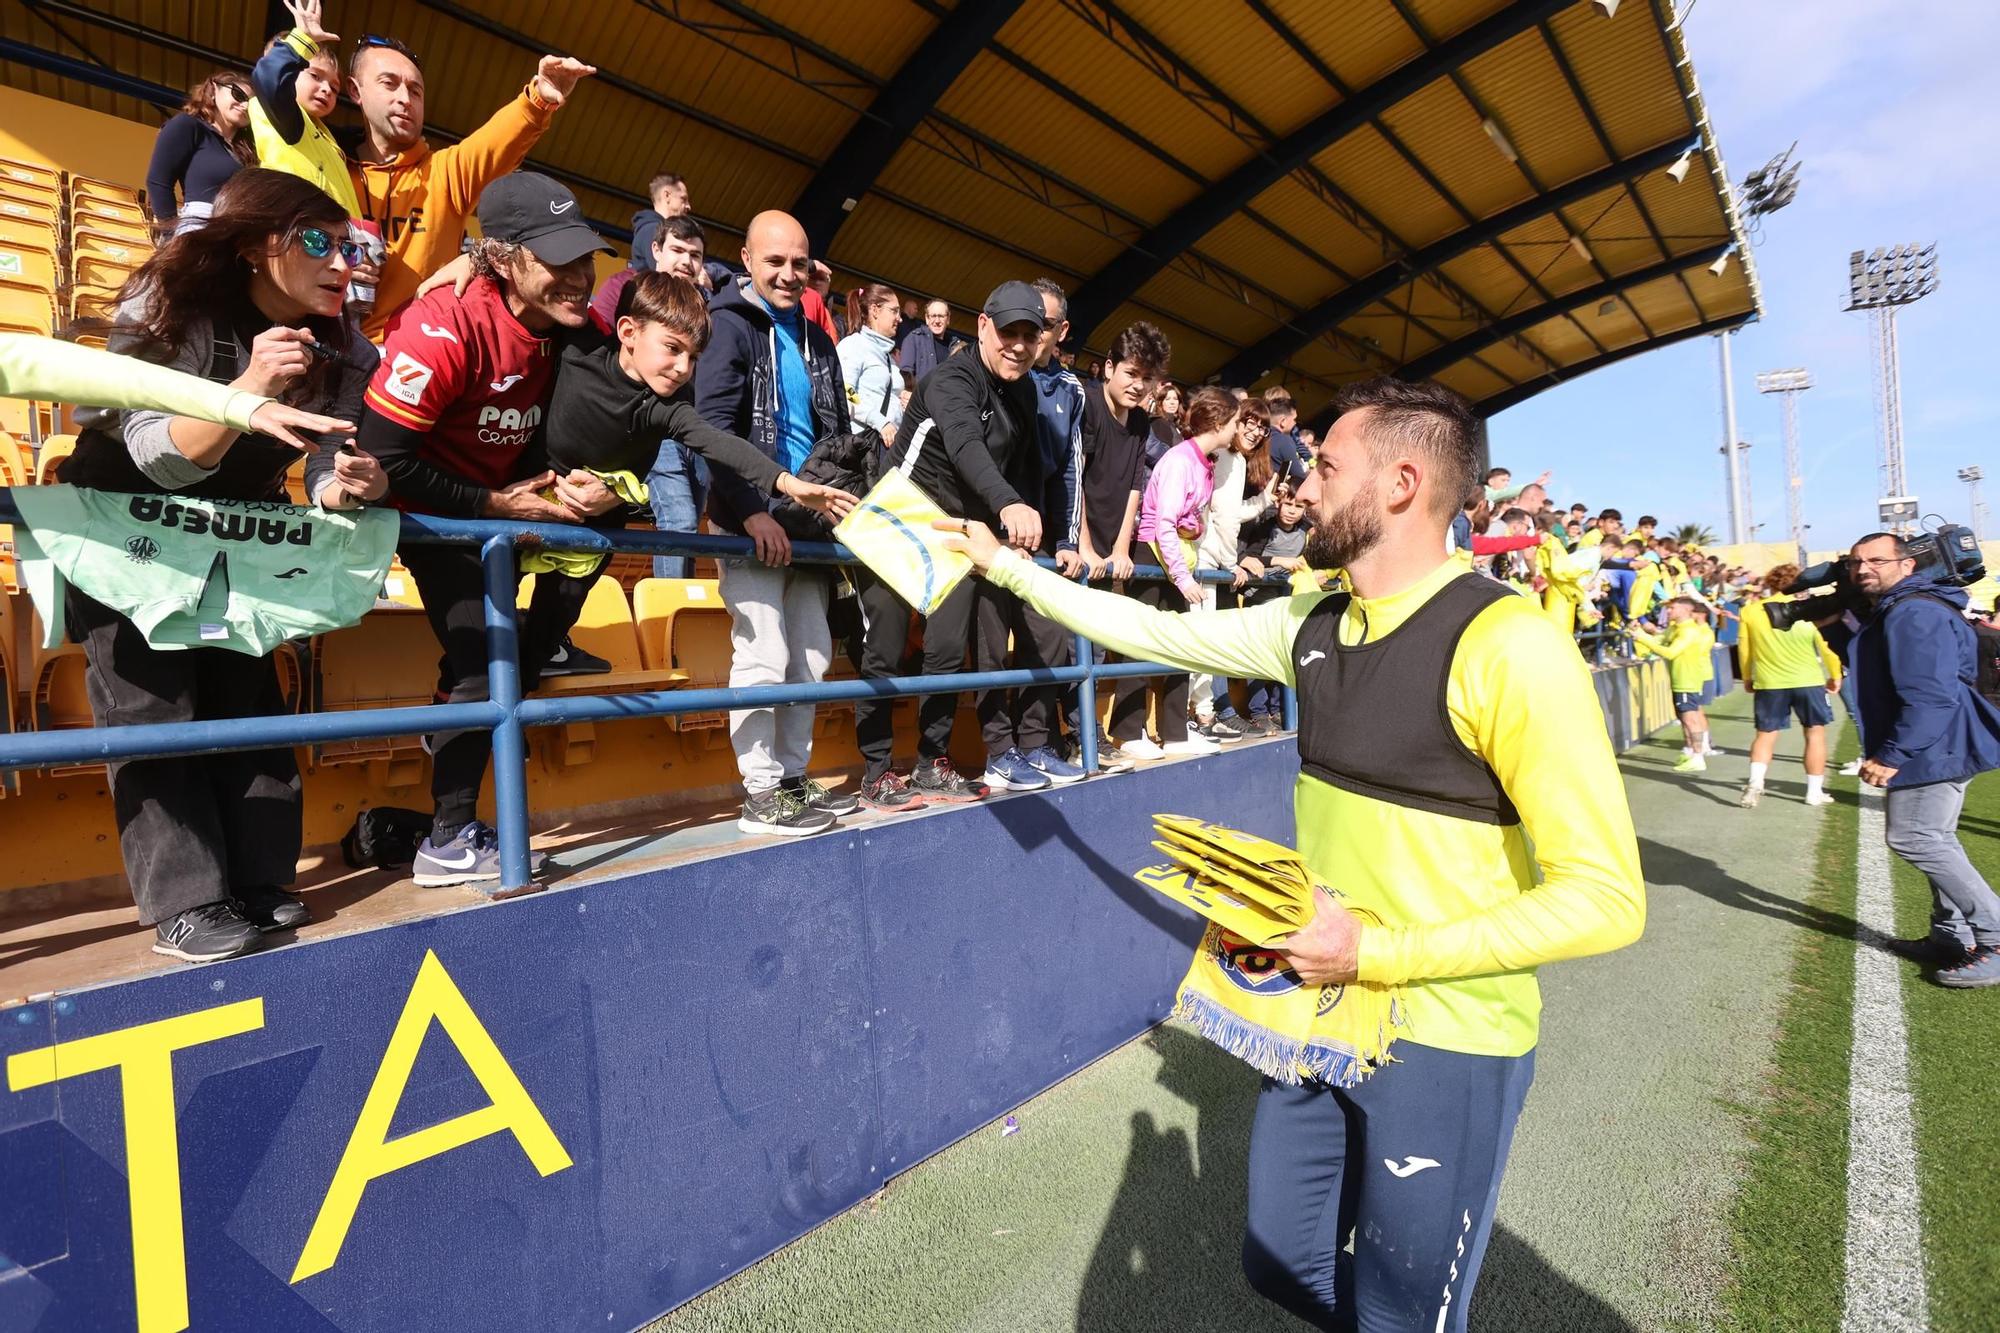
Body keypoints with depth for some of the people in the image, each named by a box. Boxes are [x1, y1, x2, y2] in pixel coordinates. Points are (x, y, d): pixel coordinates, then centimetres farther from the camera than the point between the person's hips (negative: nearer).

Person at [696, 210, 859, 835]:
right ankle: (760, 794, 0)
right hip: (751, 521, -7)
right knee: (764, 653, -10)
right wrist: (753, 512, -22)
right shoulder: (729, 325, -3)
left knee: (812, 655, 8)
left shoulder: (815, 337, 17)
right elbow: (712, 430, -14)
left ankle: (793, 776, 19)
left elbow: (838, 434, 22)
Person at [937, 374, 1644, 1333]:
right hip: (1318, 1011, 6)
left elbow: (1603, 899, -21)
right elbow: (1153, 632, 8)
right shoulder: (1313, 626, -1)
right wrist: (1003, 565, 10)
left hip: (1445, 1041, -6)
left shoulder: (1506, 646, -22)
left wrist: (1375, 951, -24)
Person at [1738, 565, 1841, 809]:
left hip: (1769, 683, 1)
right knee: (1815, 732, 13)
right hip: (1808, 681, -1)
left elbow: (1745, 649, 4)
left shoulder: (1750, 610, -3)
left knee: (1766, 734, 10)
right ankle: (1814, 792, 15)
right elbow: (1827, 644, 1)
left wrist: (1747, 678, 17)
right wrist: (1835, 675, 14)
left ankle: (1755, 784, -7)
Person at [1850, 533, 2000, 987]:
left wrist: (1892, 755, -26)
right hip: (1935, 747, 11)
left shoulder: (1912, 613, -20)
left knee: (1915, 839, -10)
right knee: (1933, 840, 17)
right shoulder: (1896, 610, 15)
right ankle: (1952, 938, 27)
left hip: (1932, 747, -11)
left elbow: (1929, 697, -27)